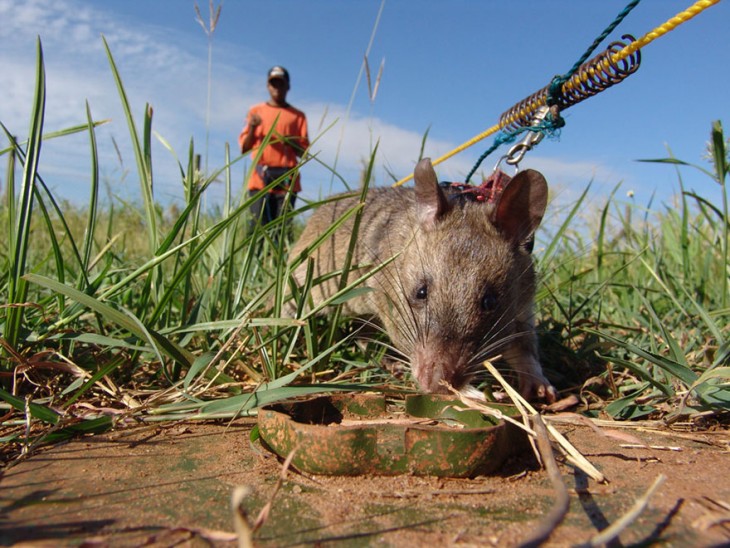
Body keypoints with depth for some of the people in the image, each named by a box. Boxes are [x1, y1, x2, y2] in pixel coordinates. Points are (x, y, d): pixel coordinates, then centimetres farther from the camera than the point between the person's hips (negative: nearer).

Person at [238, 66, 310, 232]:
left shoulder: (297, 115, 15)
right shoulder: (256, 111, 16)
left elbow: (304, 152, 10)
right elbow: (244, 147, 11)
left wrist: (291, 142, -10)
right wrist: (252, 128, -6)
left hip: (287, 179, 0)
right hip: (260, 178, 0)